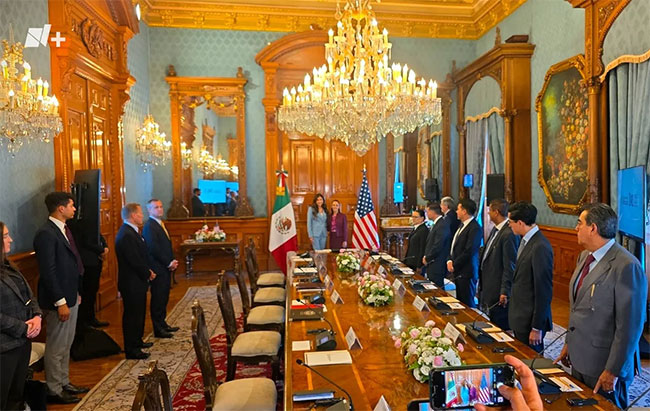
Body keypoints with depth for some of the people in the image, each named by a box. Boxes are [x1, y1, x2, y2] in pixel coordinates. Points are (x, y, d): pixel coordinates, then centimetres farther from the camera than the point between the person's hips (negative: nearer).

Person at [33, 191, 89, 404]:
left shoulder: (64, 229, 9)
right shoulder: (46, 234, -20)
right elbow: (48, 272, -22)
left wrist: (76, 292, 14)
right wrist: (60, 302, -20)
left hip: (70, 296, 9)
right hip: (58, 300, -9)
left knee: (66, 344, 19)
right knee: (56, 346, 5)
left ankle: (64, 383, 33)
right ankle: (53, 390, 20)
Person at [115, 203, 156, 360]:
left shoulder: (131, 232, 11)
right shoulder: (126, 235, -23)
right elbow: (135, 261, -25)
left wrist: (148, 271, 4)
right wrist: (148, 274, -11)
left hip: (137, 283, 11)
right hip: (132, 283, -11)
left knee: (139, 313, 22)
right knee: (132, 316, 1)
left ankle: (137, 341, 37)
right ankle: (131, 350, 12)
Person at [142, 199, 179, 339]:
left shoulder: (160, 224, 16)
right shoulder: (149, 227, -15)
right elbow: (153, 249, -20)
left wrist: (172, 261, 5)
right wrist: (168, 263, -14)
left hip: (166, 268, 9)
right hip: (158, 269, -9)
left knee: (163, 298, 15)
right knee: (157, 299, 0)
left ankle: (162, 324, 26)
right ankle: (158, 329, 8)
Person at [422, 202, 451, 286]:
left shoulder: (442, 225, -18)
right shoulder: (437, 224, 14)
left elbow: (438, 246, -22)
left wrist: (427, 259, -11)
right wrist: (426, 256, 8)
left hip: (437, 267, -9)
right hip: (432, 266, 9)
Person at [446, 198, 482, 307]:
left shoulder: (475, 228, -16)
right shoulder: (462, 225, 14)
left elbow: (469, 251, -20)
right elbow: (454, 246, 18)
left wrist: (454, 265, -11)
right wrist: (449, 260, 3)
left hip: (466, 274, -9)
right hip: (458, 272, 9)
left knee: (467, 303, -2)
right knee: (460, 302, 14)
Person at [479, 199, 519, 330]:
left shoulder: (509, 234, -21)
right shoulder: (495, 230, 10)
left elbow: (510, 267, -21)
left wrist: (505, 292, -20)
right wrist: (482, 285, 19)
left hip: (499, 294, -10)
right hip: (490, 290, 10)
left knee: (501, 328, 3)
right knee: (492, 325, 19)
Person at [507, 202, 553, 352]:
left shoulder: (540, 247, -22)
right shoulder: (526, 241, 6)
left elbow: (544, 291, -20)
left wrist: (537, 327, -17)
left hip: (530, 320, -9)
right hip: (519, 317, 9)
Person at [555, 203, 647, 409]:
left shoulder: (626, 267, -21)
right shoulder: (584, 256, 5)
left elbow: (630, 326, -20)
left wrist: (613, 370, -16)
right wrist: (570, 343, 16)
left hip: (604, 365, -7)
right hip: (579, 359, 8)